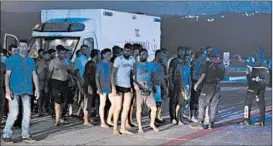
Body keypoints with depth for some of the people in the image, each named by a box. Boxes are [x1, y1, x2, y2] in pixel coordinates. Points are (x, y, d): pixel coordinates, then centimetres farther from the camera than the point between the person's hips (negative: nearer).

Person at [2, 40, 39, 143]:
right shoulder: (12, 60, 3)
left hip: (27, 90, 4)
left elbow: (34, 75, 14)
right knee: (14, 113, -8)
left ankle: (25, 135, 13)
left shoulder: (31, 61, 13)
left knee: (27, 113, 4)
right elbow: (7, 75, -2)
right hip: (15, 90, -4)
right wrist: (7, 89, -12)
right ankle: (6, 135, 3)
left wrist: (37, 88, 6)